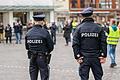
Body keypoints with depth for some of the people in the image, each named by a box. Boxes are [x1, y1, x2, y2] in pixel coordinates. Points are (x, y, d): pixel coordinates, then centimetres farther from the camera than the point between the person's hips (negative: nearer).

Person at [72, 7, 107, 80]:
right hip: (96, 58, 1)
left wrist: (77, 56, -3)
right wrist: (103, 56, 1)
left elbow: (75, 44, -7)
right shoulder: (99, 28, -2)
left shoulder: (79, 28, -4)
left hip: (84, 58, -1)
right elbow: (103, 43, -3)